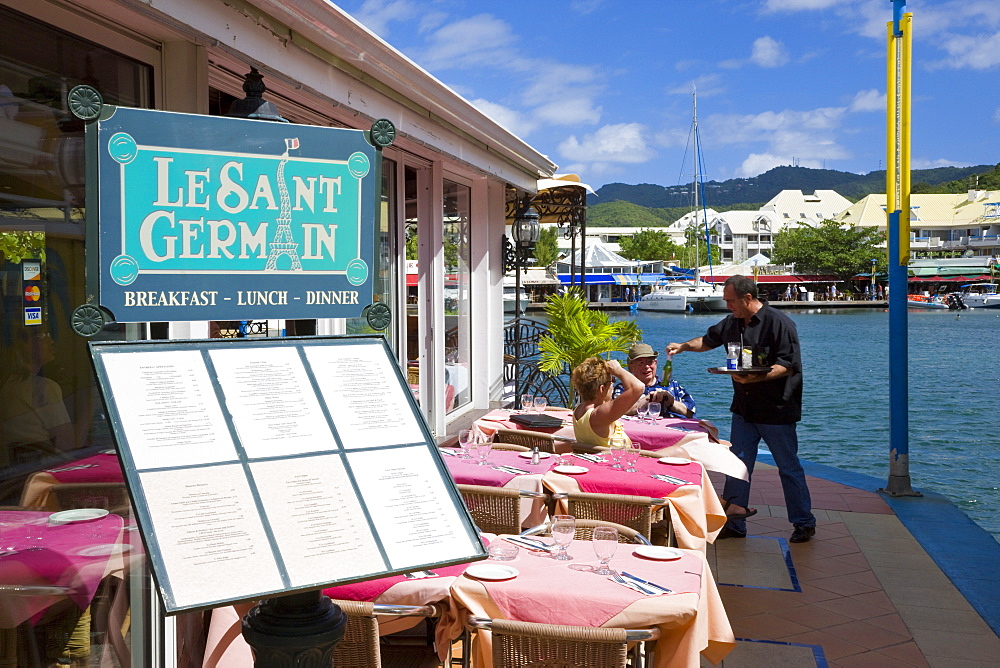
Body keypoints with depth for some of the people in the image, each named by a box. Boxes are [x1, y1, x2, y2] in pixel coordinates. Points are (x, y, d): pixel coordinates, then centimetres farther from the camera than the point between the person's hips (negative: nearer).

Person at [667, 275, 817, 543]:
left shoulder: (778, 322, -14)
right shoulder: (732, 322, 9)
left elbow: (789, 365, -19)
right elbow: (709, 340, 26)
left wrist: (756, 378, -29)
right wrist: (684, 346, 11)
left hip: (777, 410, -7)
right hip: (744, 408, 7)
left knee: (789, 468, 3)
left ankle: (804, 523, 17)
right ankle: (734, 523, 15)